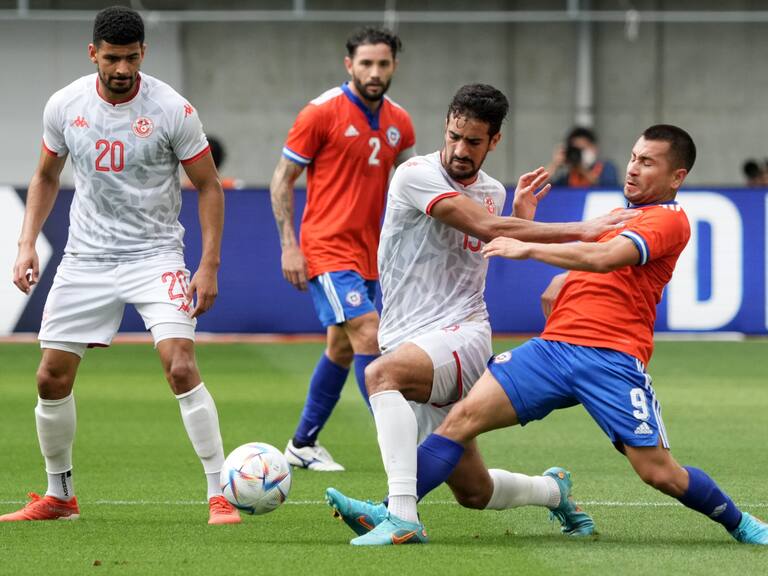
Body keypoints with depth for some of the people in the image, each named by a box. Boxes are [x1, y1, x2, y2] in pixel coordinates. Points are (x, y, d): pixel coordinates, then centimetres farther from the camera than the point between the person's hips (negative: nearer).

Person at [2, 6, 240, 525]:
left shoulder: (172, 110, -12)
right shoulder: (65, 106, -2)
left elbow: (208, 186, -4)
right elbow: (47, 176, 14)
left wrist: (209, 266, -10)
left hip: (155, 254, -4)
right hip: (86, 257, 4)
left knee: (181, 366, -21)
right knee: (52, 378, 3)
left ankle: (220, 496, -15)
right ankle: (59, 496, 22)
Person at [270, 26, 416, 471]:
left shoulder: (398, 123, 6)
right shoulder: (322, 113, -10)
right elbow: (282, 180, -5)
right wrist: (289, 246, -11)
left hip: (367, 254, 7)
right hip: (326, 249, -7)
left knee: (342, 349, 14)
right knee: (368, 336, -18)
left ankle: (303, 444, 28)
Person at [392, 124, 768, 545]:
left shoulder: (669, 220, -3)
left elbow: (603, 258, -19)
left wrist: (528, 248, -18)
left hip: (612, 359, -7)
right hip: (553, 347, 7)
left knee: (660, 473, -7)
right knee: (464, 416, -11)